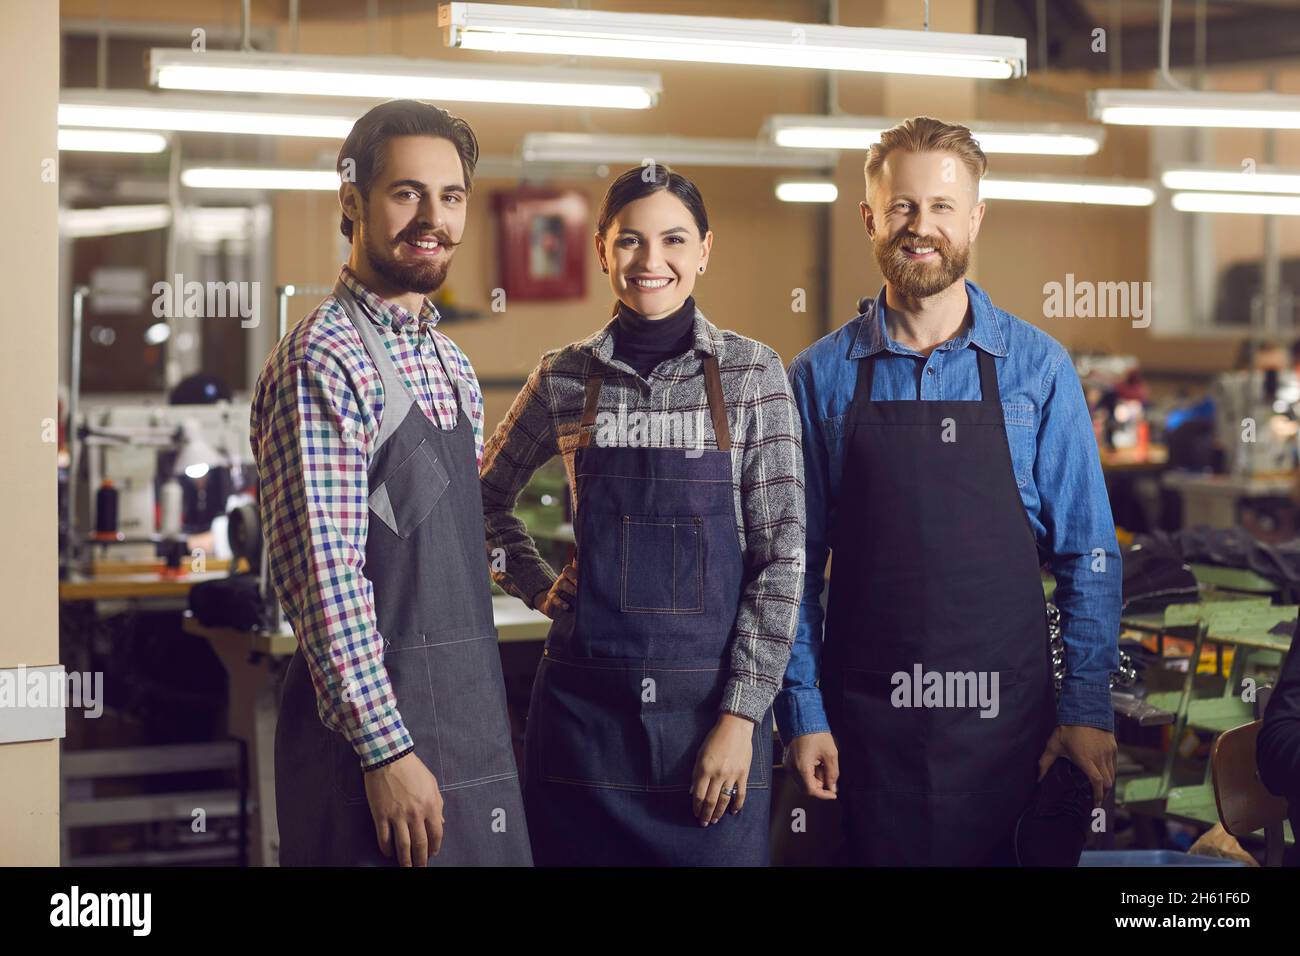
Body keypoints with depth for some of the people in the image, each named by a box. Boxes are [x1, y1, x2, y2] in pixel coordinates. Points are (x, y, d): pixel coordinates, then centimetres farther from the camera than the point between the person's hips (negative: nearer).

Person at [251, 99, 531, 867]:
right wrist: (386, 750, -21)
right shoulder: (323, 362, -12)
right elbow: (326, 575, -18)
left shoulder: (452, 367, 14)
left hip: (473, 728, 8)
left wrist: (494, 722, 17)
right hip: (375, 725, -8)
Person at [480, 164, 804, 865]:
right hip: (587, 699, 1)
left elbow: (781, 554, -4)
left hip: (713, 699, -1)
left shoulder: (752, 372, -1)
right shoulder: (565, 379, 4)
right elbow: (486, 498, 20)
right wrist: (537, 587, 5)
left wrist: (741, 715, -9)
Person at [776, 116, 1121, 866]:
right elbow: (796, 562, 3)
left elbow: (1087, 552, 2)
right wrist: (802, 712, -2)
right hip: (865, 722, 0)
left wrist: (1089, 706, -4)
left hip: (1005, 717, 0)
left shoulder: (1038, 368, 1)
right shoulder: (821, 377, 2)